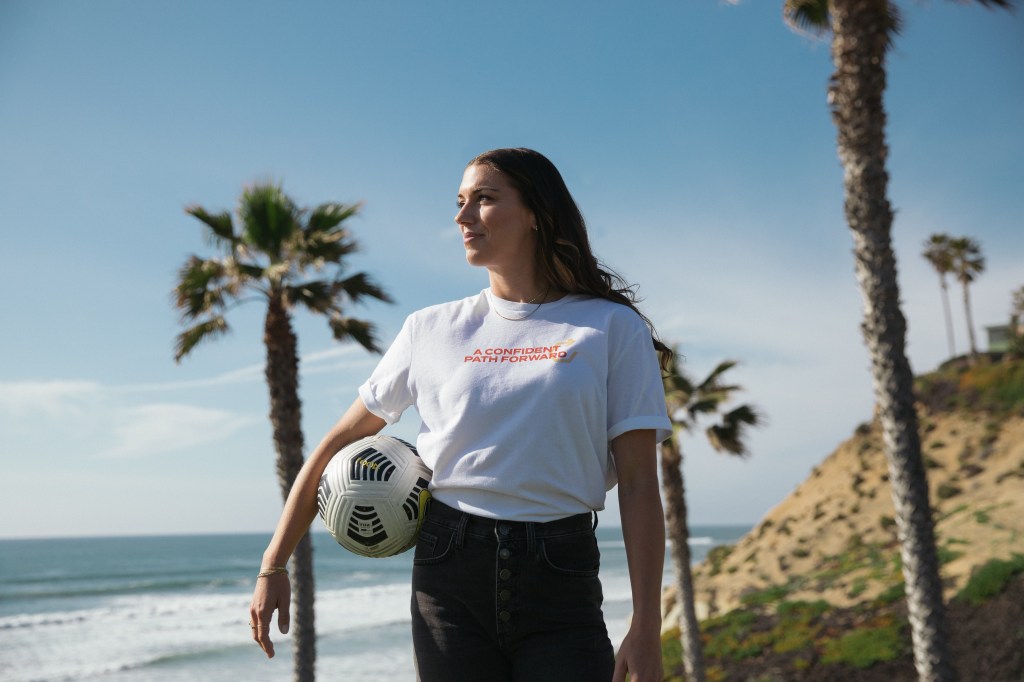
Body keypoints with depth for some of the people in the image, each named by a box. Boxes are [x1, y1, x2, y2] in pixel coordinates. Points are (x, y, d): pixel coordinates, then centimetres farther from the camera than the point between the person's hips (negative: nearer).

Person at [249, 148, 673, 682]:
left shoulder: (612, 327, 1)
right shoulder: (431, 330, 8)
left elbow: (638, 484, -3)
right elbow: (338, 445, 13)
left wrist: (646, 628, -9)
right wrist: (272, 568, 10)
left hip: (560, 583, -1)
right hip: (448, 577, 2)